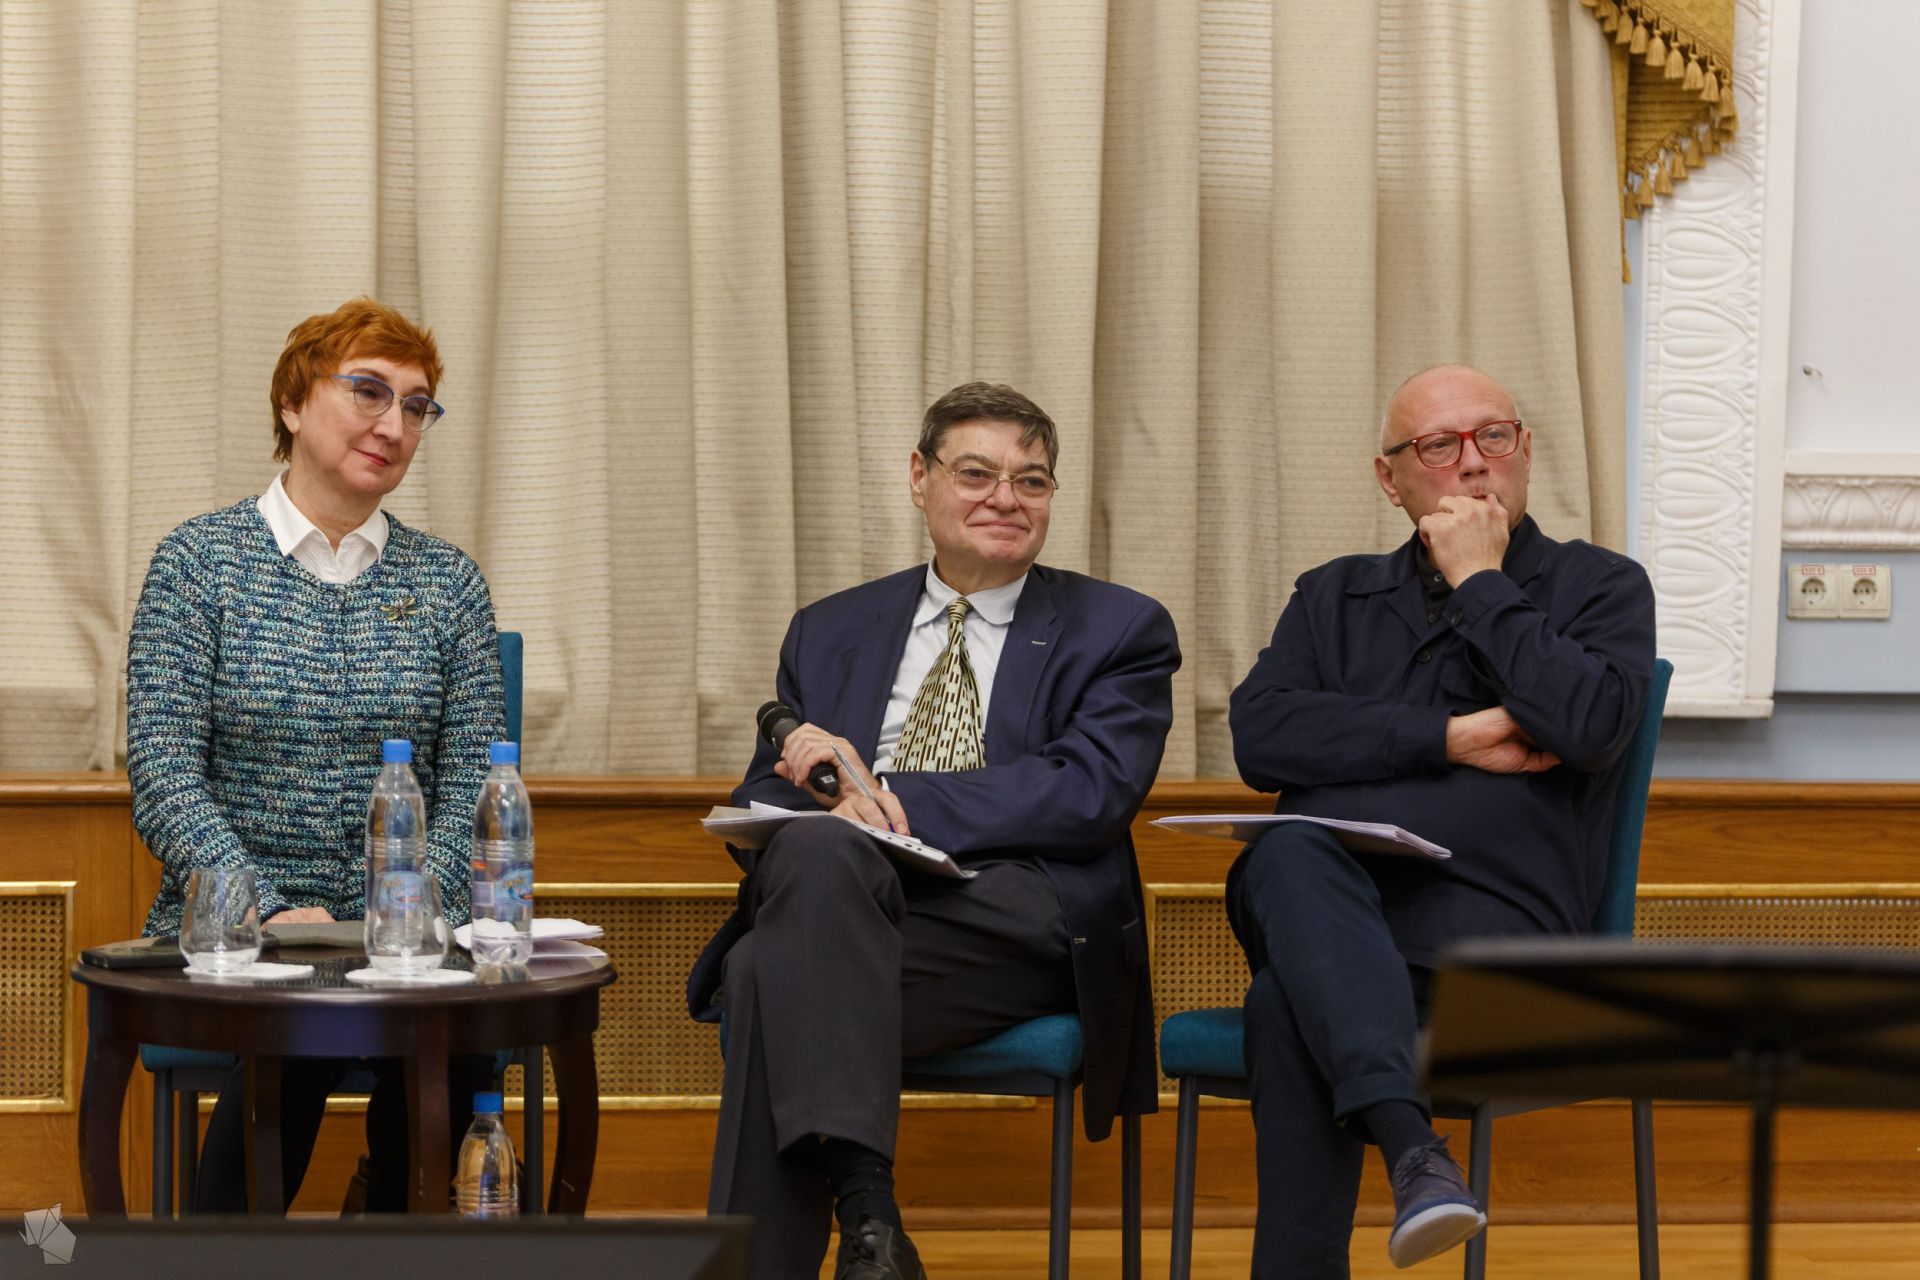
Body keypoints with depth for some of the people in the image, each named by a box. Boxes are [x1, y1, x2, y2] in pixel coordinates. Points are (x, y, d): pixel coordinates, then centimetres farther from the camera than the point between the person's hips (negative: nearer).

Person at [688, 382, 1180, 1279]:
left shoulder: (1120, 632, 14)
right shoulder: (830, 633, 25)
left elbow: (1095, 793, -3)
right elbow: (759, 802, 18)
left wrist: (890, 796, -11)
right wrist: (829, 812, -9)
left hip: (1016, 922, -3)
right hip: (840, 898, 3)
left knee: (777, 971, -32)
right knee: (820, 854, -36)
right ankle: (863, 1205, -43)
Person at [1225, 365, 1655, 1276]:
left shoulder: (1600, 587, 15)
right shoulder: (1335, 598, 26)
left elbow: (1591, 725, -7)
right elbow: (1260, 735, 5)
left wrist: (1480, 583, 1)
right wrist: (1448, 738, -3)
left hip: (1486, 918, -3)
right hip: (1316, 895, 3)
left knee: (1290, 1004, -34)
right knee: (1291, 855, -37)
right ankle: (1411, 1142, -50)